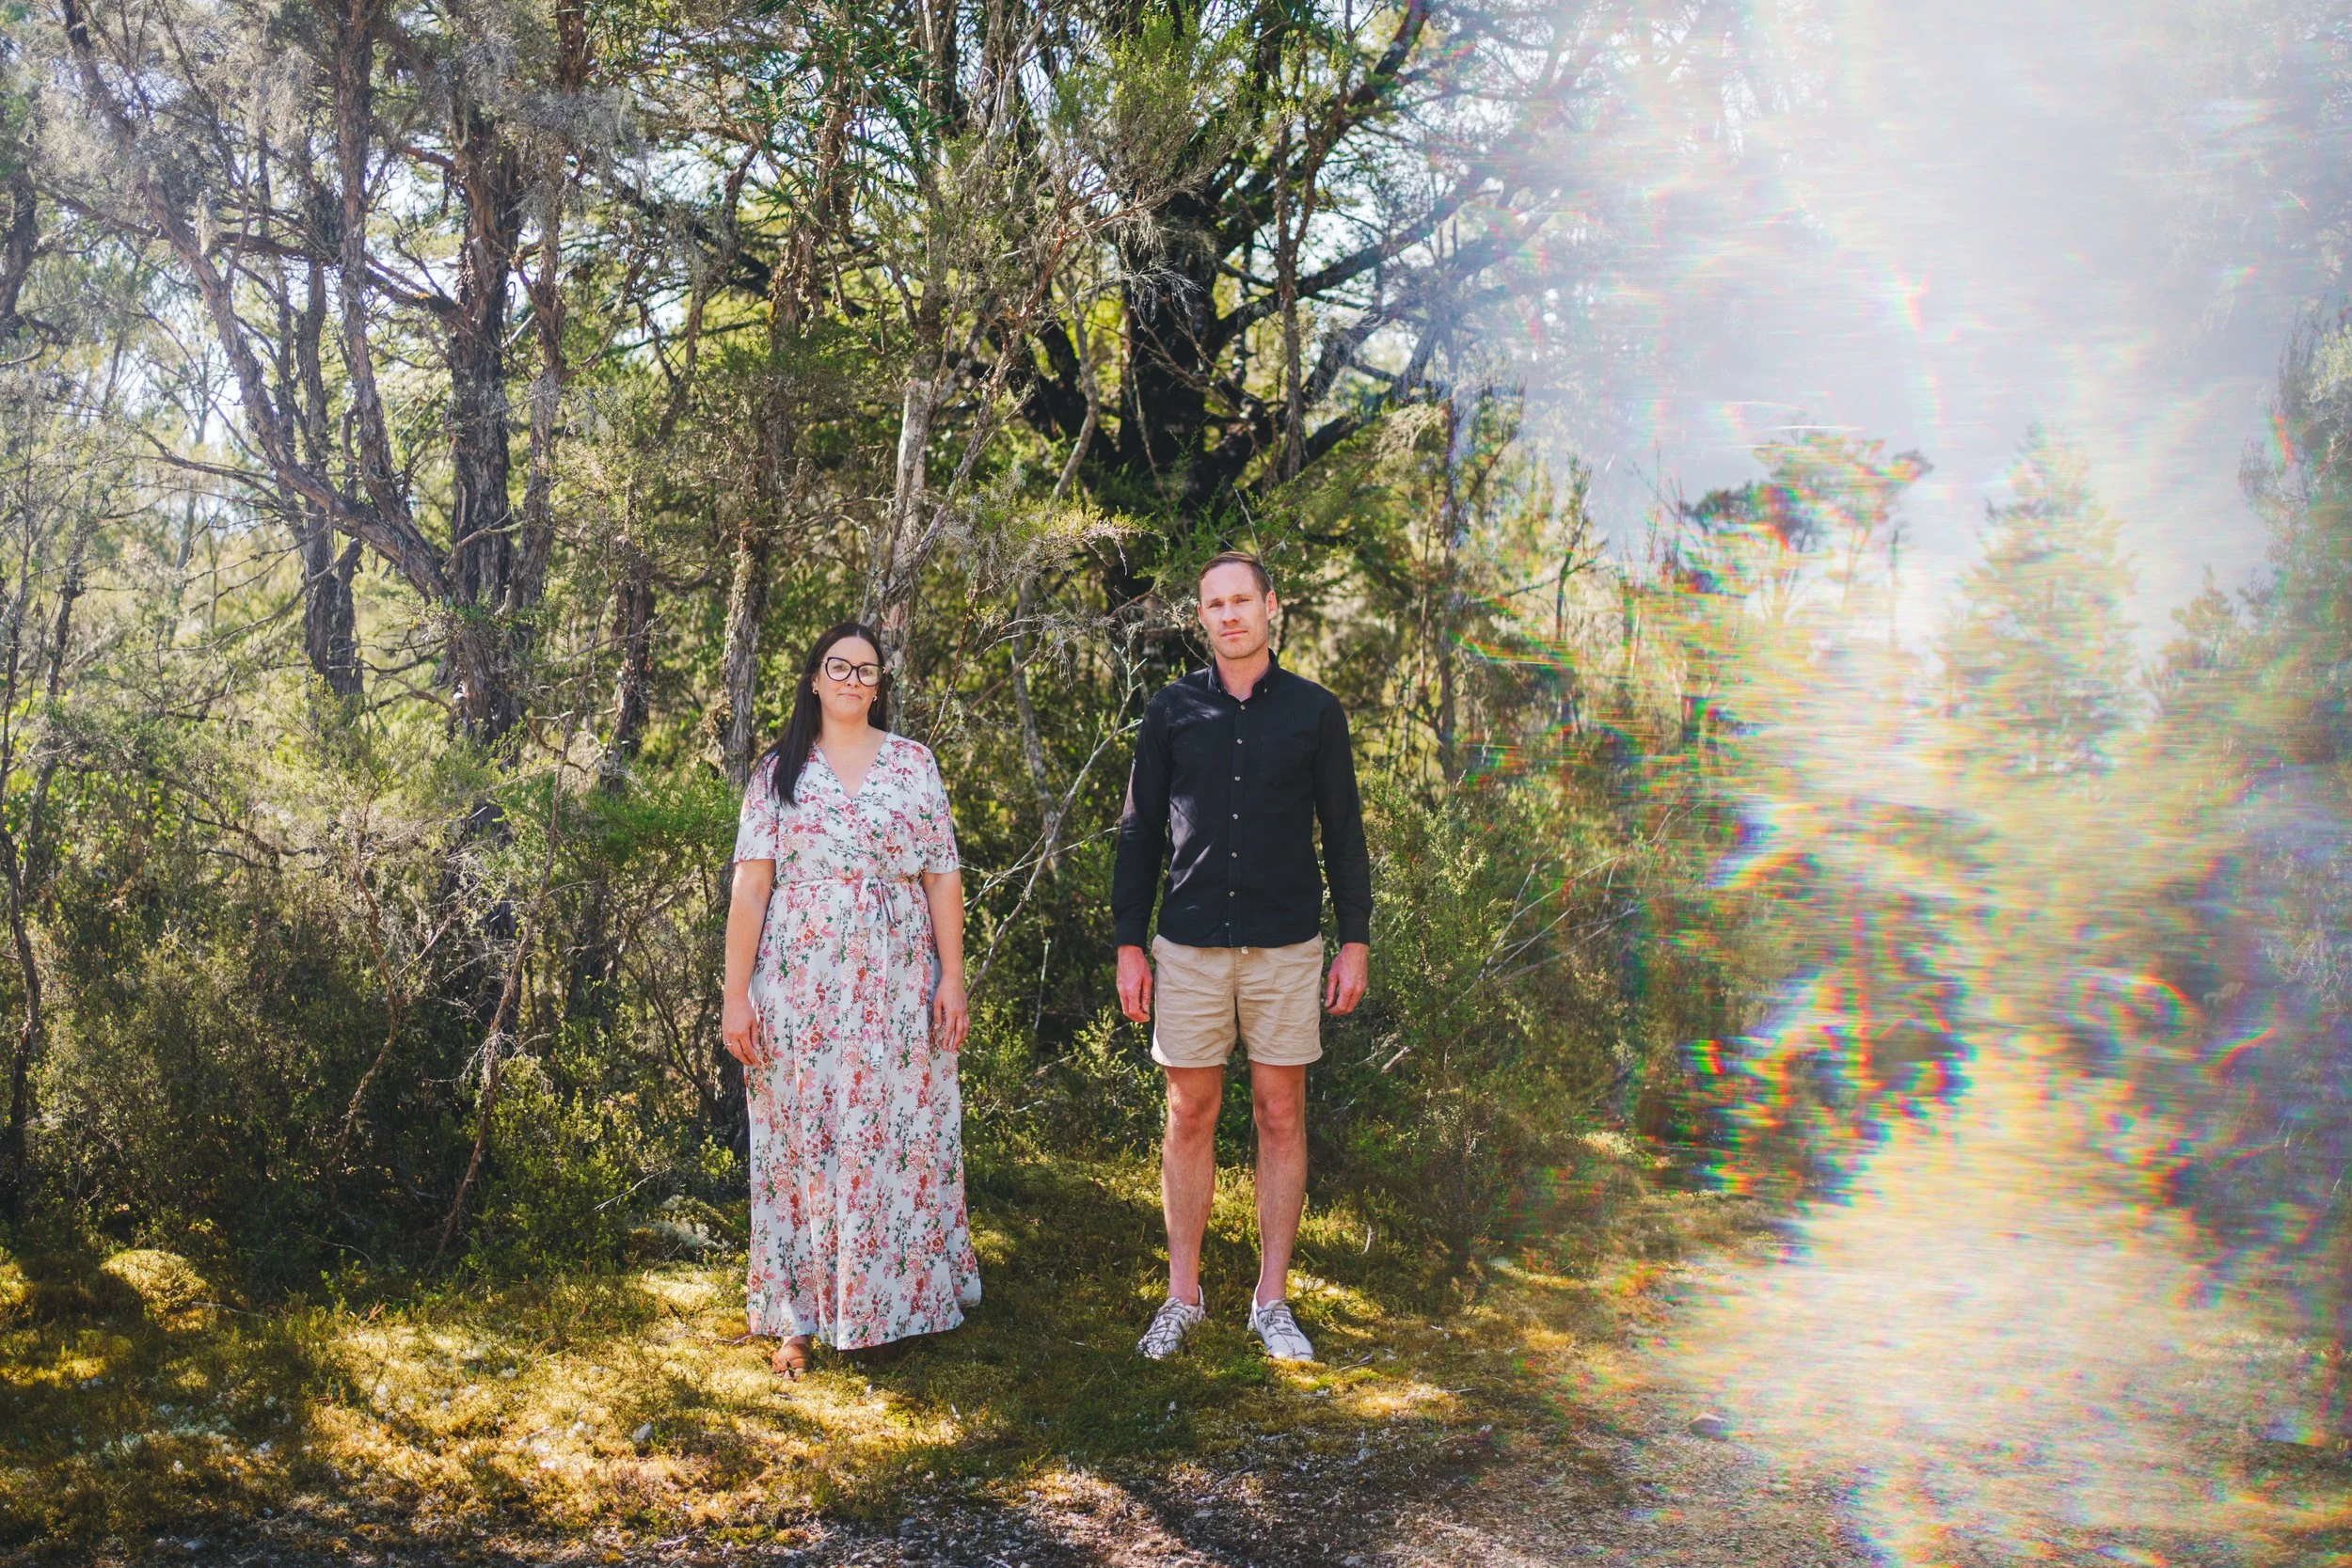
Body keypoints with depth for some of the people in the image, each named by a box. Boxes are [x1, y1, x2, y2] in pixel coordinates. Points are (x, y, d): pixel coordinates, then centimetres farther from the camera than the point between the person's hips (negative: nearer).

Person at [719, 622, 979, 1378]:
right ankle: (798, 1316, 11)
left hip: (895, 985, 1)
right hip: (801, 987, 0)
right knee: (802, 1138, 3)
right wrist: (736, 994, -5)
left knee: (895, 1135, 2)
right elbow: (750, 886, 1)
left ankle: (888, 1301, 16)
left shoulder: (913, 764, 8)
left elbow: (942, 877, 5)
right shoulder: (779, 772, 6)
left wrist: (952, 975, -3)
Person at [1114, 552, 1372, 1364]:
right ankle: (1183, 1296, 17)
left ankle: (1272, 1299, 16)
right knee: (1190, 1117, 6)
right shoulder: (1172, 710, 5)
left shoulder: (1314, 711, 3)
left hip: (1285, 946, 0)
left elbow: (1344, 832, 6)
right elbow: (1139, 832, 7)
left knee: (1280, 1118, 5)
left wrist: (1355, 940, 1)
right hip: (1190, 946, 1)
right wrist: (1128, 944, 2)